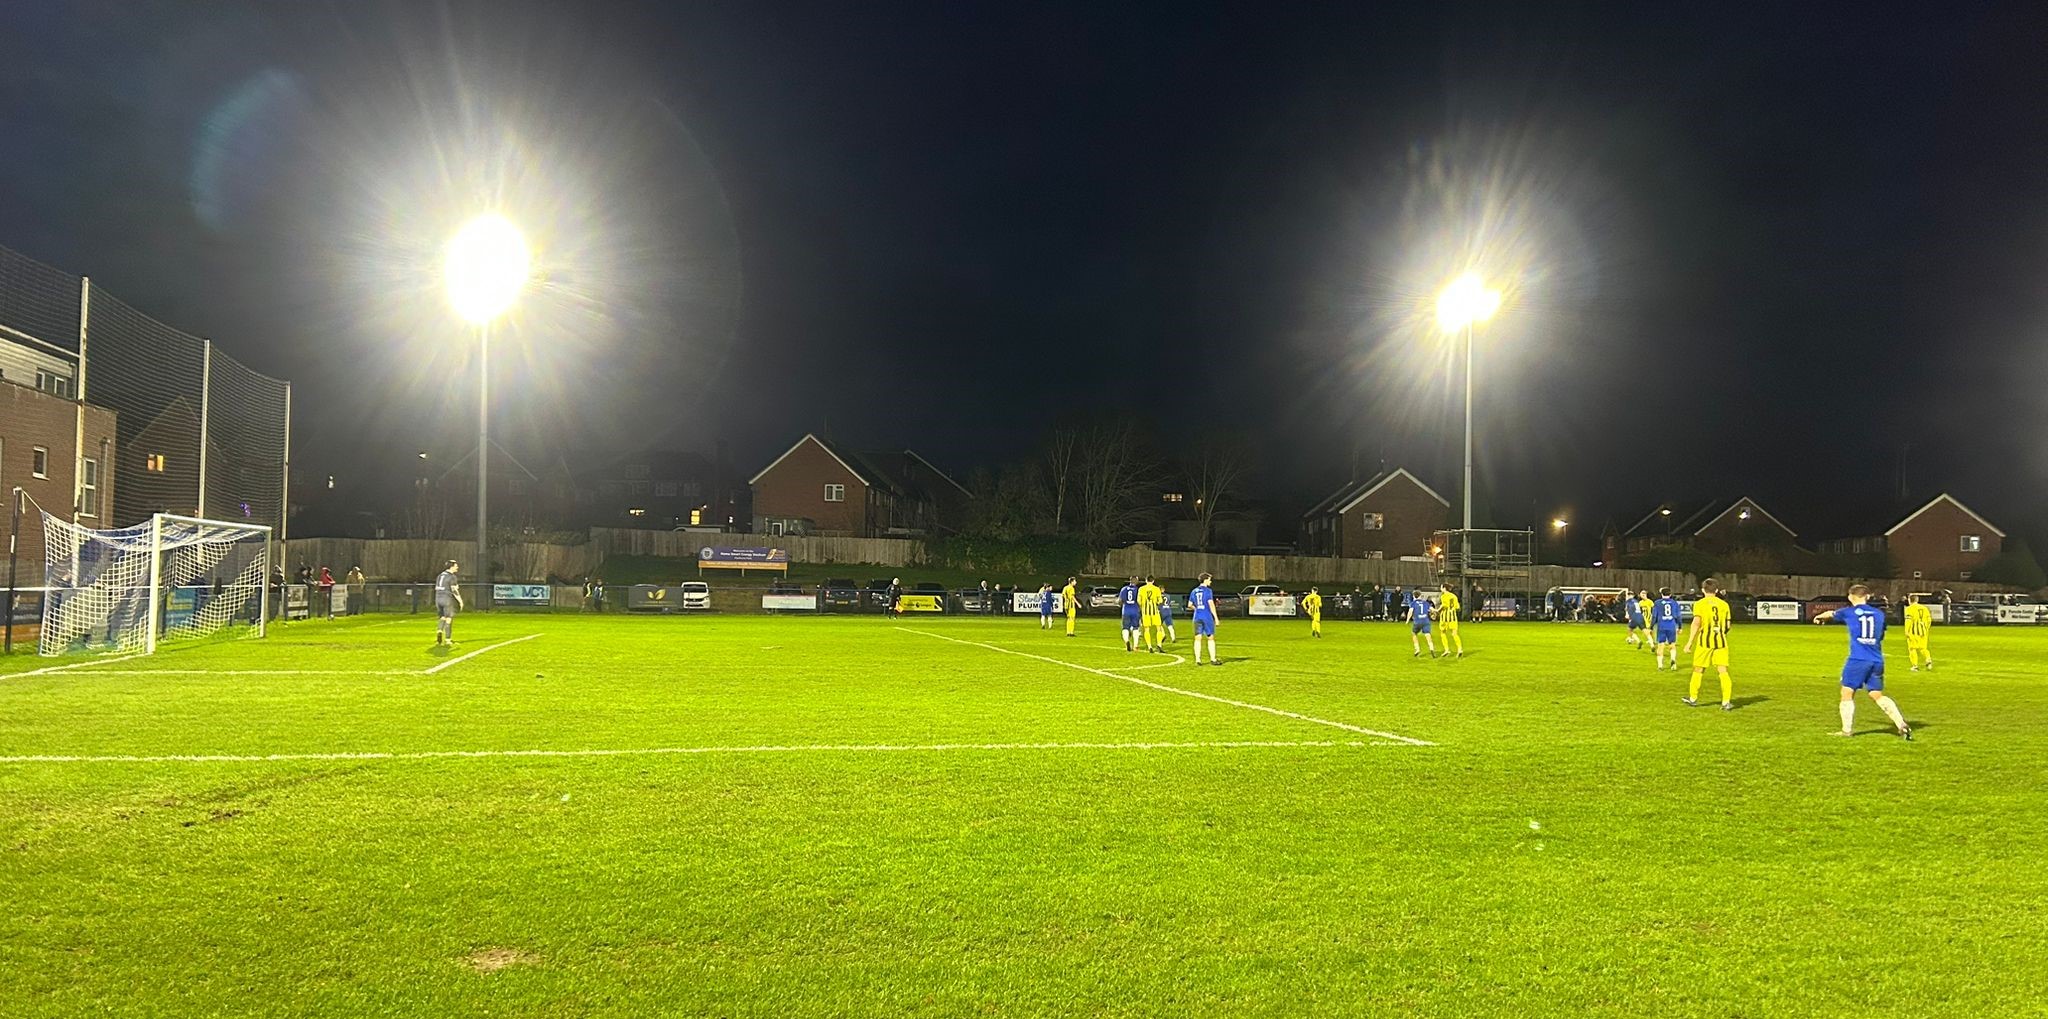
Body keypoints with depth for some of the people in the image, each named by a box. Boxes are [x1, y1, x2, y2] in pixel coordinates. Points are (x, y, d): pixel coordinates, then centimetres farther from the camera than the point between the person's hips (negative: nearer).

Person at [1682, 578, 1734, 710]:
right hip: (1721, 641, 2)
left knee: (1698, 670, 11)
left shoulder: (1699, 604, -3)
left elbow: (1696, 623, -14)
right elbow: (1727, 626, 10)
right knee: (1723, 671, 1)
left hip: (1705, 640, -2)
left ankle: (1693, 699, 21)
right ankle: (1726, 702, -6)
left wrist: (1689, 642, -11)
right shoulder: (1724, 604, 8)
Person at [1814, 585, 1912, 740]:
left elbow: (1830, 614, 23)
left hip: (1858, 660, -4)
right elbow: (1881, 636, 23)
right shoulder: (1879, 614, 11)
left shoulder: (1849, 612, 1)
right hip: (1877, 661, 4)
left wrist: (1819, 617, 45)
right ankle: (1902, 725, 1)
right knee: (1878, 696, 11)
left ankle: (1847, 730, 5)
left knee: (1847, 693, 5)